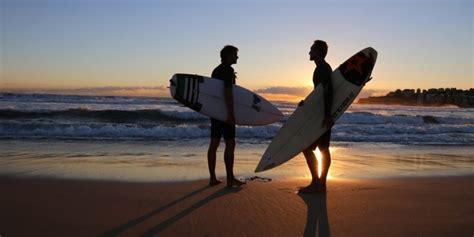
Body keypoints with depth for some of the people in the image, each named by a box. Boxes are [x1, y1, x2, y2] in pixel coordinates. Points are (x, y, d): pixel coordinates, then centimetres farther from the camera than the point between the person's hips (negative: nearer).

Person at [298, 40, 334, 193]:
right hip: (324, 115, 10)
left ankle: (316, 182, -5)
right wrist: (307, 102, 16)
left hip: (321, 116, -10)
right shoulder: (325, 68, 18)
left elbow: (328, 92, -24)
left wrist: (327, 115, -28)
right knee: (323, 149, 9)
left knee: (306, 147, -9)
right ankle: (321, 183, 15)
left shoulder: (321, 68, -13)